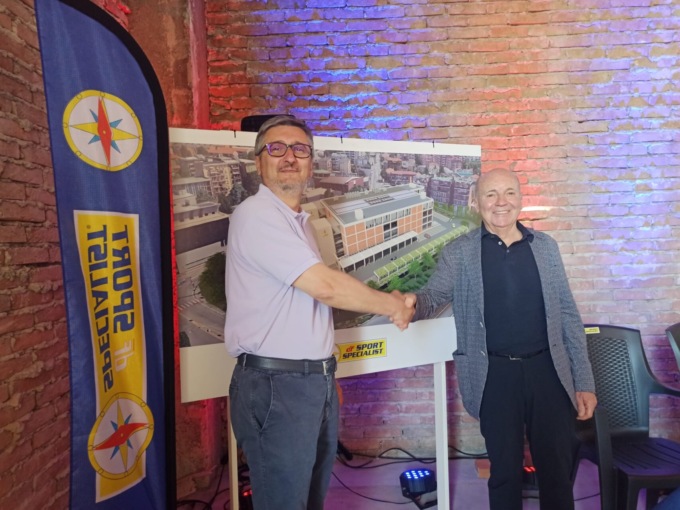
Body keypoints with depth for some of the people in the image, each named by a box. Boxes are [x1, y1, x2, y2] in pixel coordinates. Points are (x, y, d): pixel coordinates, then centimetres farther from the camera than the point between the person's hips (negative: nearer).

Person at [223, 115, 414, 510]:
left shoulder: (300, 220, 15)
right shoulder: (256, 215, -14)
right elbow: (327, 286, -21)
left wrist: (327, 376, 16)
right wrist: (394, 305, -7)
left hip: (316, 380, 9)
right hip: (276, 386, -8)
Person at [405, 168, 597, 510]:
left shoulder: (545, 246, 6)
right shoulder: (458, 253, -1)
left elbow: (568, 316, 7)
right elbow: (433, 297, -8)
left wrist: (584, 381, 5)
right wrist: (412, 303, -34)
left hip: (548, 371, 2)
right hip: (495, 376, -2)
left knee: (557, 471, 13)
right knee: (504, 471, 12)